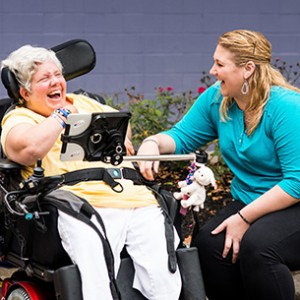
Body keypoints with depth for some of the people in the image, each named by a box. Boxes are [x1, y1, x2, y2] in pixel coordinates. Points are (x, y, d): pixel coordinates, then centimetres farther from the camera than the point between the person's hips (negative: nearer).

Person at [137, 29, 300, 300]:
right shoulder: (217, 99, 2)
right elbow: (182, 136, 13)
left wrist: (244, 218, -22)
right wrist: (153, 143, -11)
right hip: (247, 203, 6)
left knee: (256, 245, -34)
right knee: (207, 243, -23)